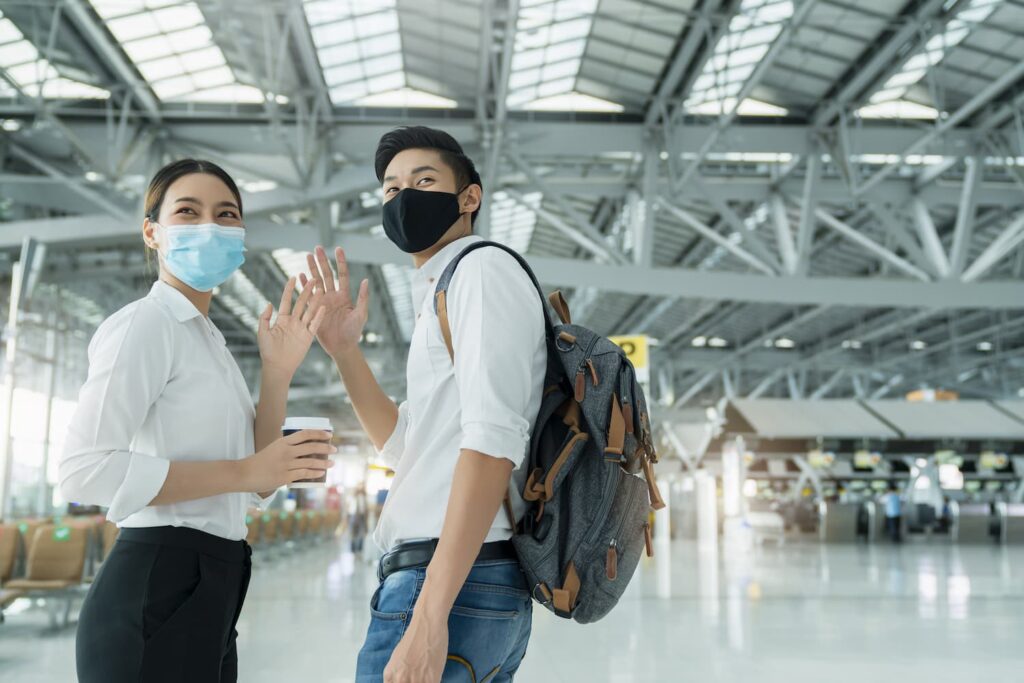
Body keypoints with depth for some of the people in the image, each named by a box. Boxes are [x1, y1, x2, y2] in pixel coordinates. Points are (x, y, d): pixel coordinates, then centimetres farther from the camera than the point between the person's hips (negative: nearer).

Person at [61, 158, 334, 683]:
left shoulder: (208, 339, 16)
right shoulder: (143, 324, -9)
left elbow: (258, 488, 12)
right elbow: (84, 471, -23)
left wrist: (278, 372, 1)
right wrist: (244, 471, -20)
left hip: (208, 593, 9)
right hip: (153, 592, -9)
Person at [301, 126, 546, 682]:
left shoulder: (483, 269, -6)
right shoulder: (443, 292, 23)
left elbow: (492, 442, -19)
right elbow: (404, 447, 27)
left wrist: (429, 613, -25)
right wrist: (343, 349, 16)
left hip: (455, 589, -10)